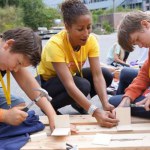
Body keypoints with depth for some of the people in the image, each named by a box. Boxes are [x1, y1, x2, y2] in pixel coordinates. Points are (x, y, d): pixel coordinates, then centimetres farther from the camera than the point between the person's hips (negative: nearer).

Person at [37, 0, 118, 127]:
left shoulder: (91, 40, -19)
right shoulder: (55, 45, -35)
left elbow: (97, 75, -25)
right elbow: (69, 85, -42)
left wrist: (106, 104, -42)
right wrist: (95, 112, -52)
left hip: (72, 75, 5)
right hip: (47, 82, -5)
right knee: (83, 85, -33)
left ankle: (78, 102, 5)